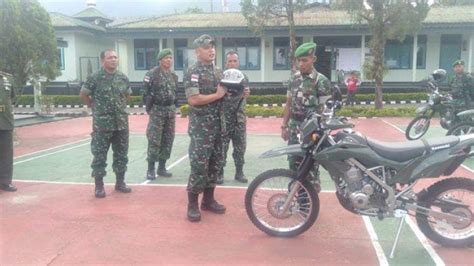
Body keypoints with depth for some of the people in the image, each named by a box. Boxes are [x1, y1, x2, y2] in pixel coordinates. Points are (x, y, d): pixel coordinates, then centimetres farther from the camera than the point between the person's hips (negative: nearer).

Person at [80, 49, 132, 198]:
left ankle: (120, 182, 23)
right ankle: (99, 186, 11)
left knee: (121, 155, 10)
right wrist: (95, 106, 5)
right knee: (99, 156, 1)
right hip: (102, 124, -4)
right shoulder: (95, 78, -8)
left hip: (121, 123, 5)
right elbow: (83, 95, 1)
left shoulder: (123, 78, 6)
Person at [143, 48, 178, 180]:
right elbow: (146, 92, -9)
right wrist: (149, 108, -9)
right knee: (154, 141, -6)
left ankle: (162, 167, 18)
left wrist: (173, 107, 14)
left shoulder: (174, 75, 12)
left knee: (168, 140, 8)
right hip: (157, 110, -6)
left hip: (170, 110, 6)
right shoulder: (152, 74, -8)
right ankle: (151, 169, 3)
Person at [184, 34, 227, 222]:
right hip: (201, 126, -8)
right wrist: (217, 95, -15)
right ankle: (192, 205, 5)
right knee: (199, 166, -7)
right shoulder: (193, 72, -10)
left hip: (218, 125, 8)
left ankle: (208, 200, 24)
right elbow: (193, 99, -21)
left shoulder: (218, 72, 14)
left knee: (216, 163, 12)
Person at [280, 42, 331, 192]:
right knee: (294, 163, 10)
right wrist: (284, 126, 9)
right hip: (294, 127, 5)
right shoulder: (294, 78, 7)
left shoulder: (321, 81, -9)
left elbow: (325, 109, -9)